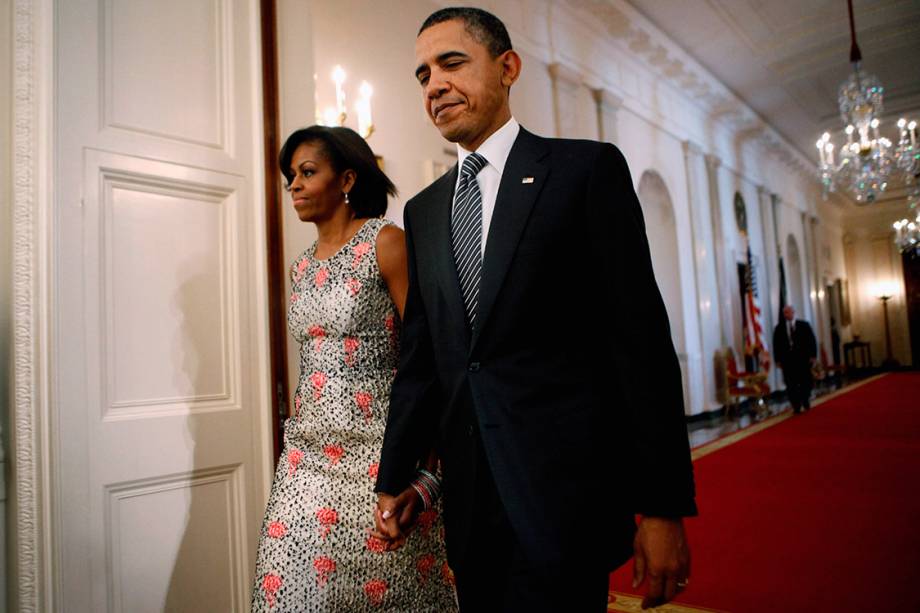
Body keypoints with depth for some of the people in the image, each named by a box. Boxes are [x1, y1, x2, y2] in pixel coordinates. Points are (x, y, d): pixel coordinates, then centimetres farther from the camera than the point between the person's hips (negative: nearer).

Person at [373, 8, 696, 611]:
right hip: (469, 492, 5)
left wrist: (663, 505, -10)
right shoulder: (424, 210, 12)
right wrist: (394, 478, 11)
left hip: (564, 483, -4)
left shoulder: (588, 169, -3)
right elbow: (420, 357, 13)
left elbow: (641, 340, -7)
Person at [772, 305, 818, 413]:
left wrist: (813, 355, -4)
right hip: (787, 359, 0)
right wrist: (778, 359, -2)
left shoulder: (804, 325, 7)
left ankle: (806, 401, 30)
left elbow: (812, 341, 5)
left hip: (803, 358, 0)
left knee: (806, 382, 7)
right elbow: (776, 344, 5)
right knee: (791, 384, -2)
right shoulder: (779, 328, 7)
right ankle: (796, 406, 4)